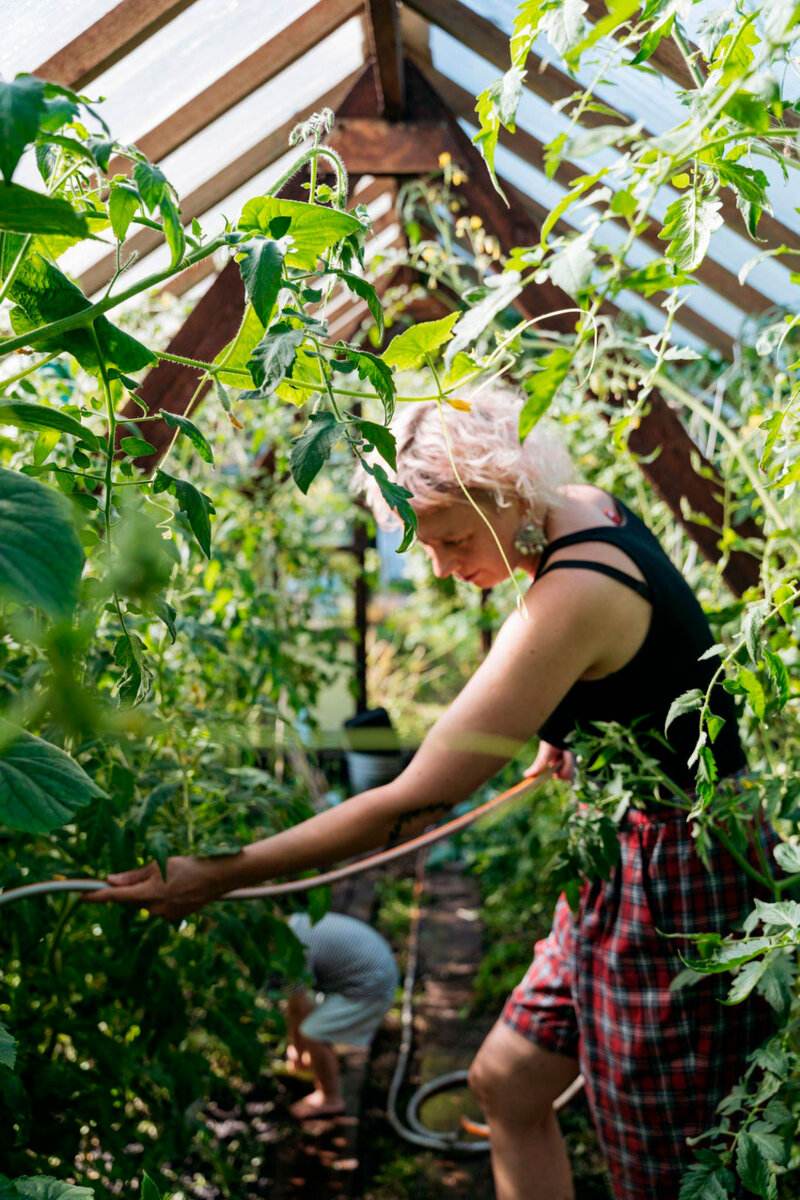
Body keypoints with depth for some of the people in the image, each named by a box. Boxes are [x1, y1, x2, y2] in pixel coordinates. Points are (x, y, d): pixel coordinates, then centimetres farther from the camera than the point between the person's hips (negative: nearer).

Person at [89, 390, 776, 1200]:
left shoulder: (572, 598, -30)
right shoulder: (581, 508, -2)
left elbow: (415, 804, -31)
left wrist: (216, 877, -26)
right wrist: (563, 725, 7)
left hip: (674, 878, -9)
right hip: (630, 857, 9)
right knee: (506, 1081, 17)